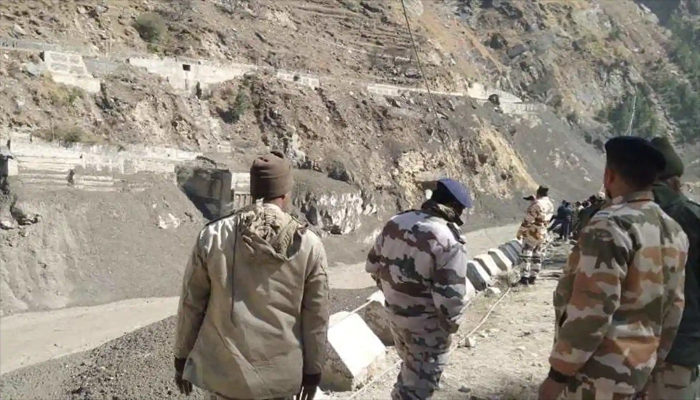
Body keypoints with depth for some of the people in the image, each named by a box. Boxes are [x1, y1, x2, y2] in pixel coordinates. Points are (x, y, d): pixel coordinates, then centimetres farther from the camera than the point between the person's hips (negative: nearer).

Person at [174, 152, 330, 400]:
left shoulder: (213, 237, -8)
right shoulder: (308, 245, -9)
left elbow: (191, 303, -1)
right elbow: (316, 316, -4)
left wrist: (182, 357, 12)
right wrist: (313, 370, 8)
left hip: (225, 370, 0)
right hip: (281, 373, 0)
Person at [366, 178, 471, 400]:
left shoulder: (395, 222, -2)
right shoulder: (449, 241, -24)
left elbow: (373, 264, 7)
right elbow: (450, 295, -26)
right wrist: (450, 326, -7)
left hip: (395, 314, 7)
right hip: (426, 324, -7)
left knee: (411, 367, 30)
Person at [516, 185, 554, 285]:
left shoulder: (536, 203, -17)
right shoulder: (551, 205, 6)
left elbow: (528, 220, -18)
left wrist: (520, 232, -11)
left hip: (532, 233, -7)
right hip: (543, 235, 7)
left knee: (526, 255, -2)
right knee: (538, 257, 13)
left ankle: (525, 277, -6)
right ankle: (532, 277, 17)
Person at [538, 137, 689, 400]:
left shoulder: (611, 226, -21)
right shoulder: (673, 231, 6)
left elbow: (591, 310, -24)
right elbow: (673, 306, 12)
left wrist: (558, 373, -17)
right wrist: (656, 356, 22)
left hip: (599, 373, -8)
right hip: (638, 366, 8)